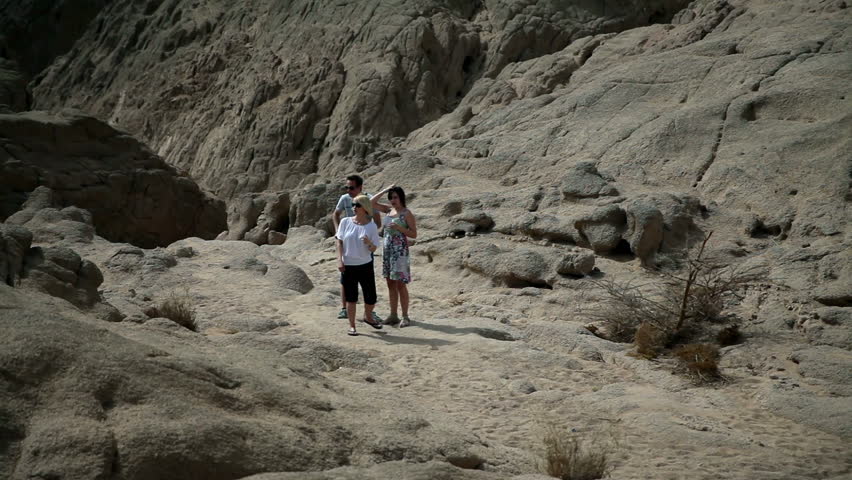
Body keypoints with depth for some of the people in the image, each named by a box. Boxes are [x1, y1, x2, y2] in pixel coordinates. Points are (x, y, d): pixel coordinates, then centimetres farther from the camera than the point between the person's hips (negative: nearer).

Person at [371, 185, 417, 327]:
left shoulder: (407, 214, -8)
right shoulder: (389, 210, 9)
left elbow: (414, 234, -9)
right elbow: (372, 203, 9)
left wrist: (399, 227, -22)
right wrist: (385, 190, 4)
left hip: (400, 251, -7)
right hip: (387, 249, 7)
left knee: (400, 285, -4)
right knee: (390, 283, 10)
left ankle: (405, 317, 2)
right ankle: (393, 315, 17)